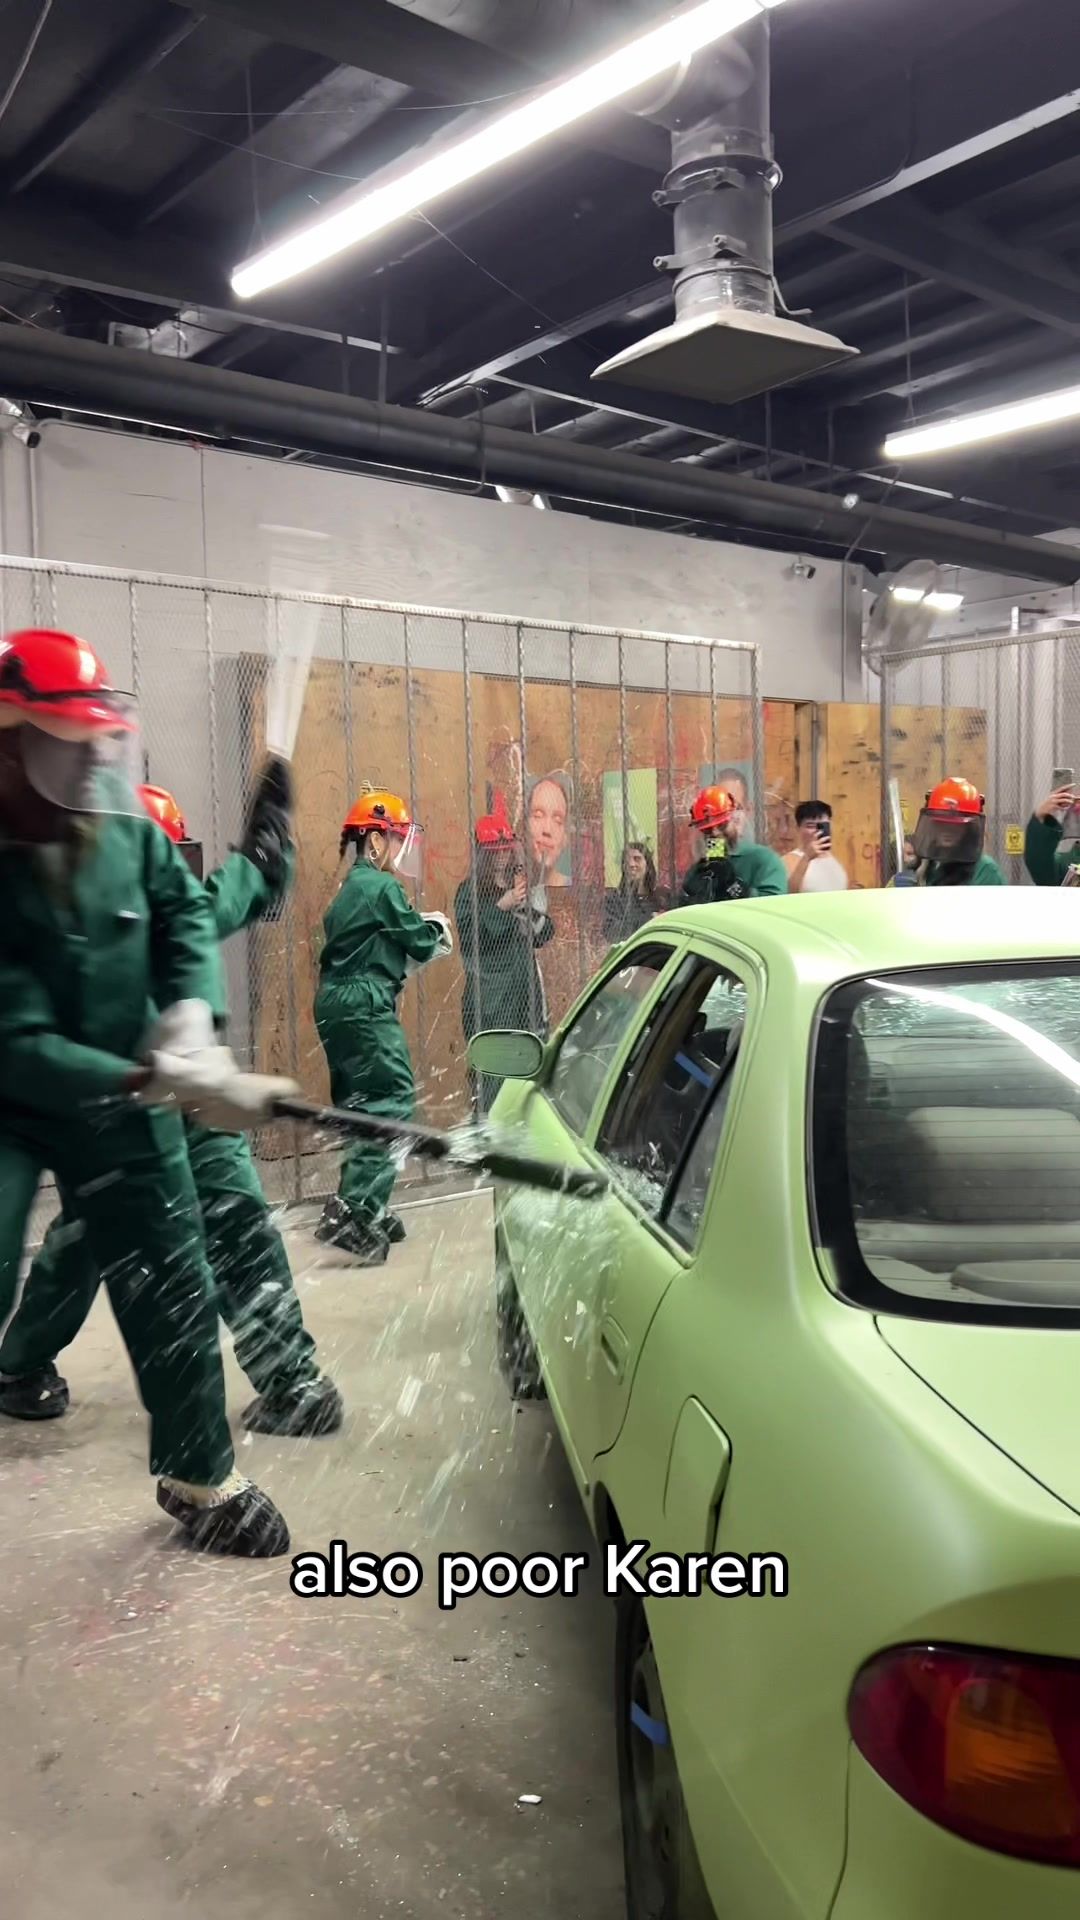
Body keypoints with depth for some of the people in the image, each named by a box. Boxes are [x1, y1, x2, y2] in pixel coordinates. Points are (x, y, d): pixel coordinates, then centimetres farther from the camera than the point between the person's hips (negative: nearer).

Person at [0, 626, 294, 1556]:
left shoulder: (130, 834, -13)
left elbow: (186, 912, 2)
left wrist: (191, 1011, -18)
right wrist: (166, 1085, -40)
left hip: (121, 1098, 4)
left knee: (172, 1288, 11)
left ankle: (201, 1479, 33)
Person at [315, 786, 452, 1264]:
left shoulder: (351, 888, 19)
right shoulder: (381, 887, -9)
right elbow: (420, 943, -6)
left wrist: (421, 930, 10)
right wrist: (437, 929, 15)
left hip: (337, 1004, 10)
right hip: (365, 1007, -10)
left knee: (363, 1105, 15)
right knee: (392, 1100, -11)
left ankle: (363, 1209, 21)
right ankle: (352, 1210, -18)